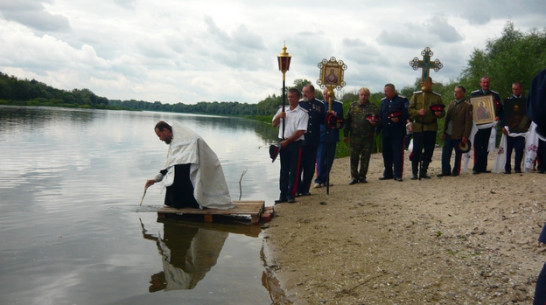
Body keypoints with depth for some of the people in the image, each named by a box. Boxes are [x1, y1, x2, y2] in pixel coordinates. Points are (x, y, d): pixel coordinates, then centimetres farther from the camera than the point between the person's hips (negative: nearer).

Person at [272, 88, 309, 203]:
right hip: (283, 142, 5)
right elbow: (274, 124, 16)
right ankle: (283, 195, 13)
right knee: (283, 169, 8)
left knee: (294, 170, -2)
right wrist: (278, 117, -5)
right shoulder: (282, 110, 13)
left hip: (295, 143, -5)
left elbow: (300, 131, -12)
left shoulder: (302, 113, -5)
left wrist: (287, 141, -14)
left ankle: (291, 195, 5)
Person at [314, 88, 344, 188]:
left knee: (329, 159, 6)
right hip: (322, 135, -2)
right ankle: (319, 180, -4)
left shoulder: (338, 105, 10)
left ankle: (325, 180, 15)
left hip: (333, 136, 3)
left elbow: (342, 120, 14)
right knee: (320, 159, -7)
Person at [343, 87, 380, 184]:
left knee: (365, 158, 4)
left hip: (368, 137, 0)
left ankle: (362, 176, 16)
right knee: (354, 157, 1)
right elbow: (347, 121, 10)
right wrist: (346, 135, 5)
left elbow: (378, 120, 8)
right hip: (354, 137, 0)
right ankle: (354, 177, 11)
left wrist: (374, 122, -16)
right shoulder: (353, 106, 10)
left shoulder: (373, 107, 8)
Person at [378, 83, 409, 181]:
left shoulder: (402, 100, -1)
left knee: (398, 153, -6)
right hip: (385, 132, 5)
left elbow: (407, 114, -6)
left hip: (398, 132, -5)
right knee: (386, 153, 9)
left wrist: (399, 119, -21)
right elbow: (380, 115, 17)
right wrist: (379, 128, 7)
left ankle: (397, 175, -1)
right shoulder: (383, 101, 15)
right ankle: (388, 174, 20)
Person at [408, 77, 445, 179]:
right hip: (418, 127, -2)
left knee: (429, 150, 5)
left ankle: (423, 171, 17)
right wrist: (418, 112, -18)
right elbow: (410, 109, 1)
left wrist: (439, 113, -9)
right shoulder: (416, 95, 5)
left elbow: (442, 112, 15)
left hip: (431, 128, 2)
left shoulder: (437, 97, 10)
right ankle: (414, 172, 7)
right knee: (417, 150, -3)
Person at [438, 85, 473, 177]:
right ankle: (446, 171, 12)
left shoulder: (467, 106, -6)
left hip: (459, 135, -6)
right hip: (448, 134, 6)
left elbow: (468, 122, -9)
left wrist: (465, 136, -14)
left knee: (458, 154, 6)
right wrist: (444, 132, 8)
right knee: (445, 153, 4)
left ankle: (456, 171, 16)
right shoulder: (451, 104, 14)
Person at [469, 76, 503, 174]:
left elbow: (500, 108, 12)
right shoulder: (474, 94, 9)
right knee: (477, 147, -5)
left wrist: (498, 116, -8)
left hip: (489, 124, 1)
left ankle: (483, 167, 9)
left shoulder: (495, 95, 11)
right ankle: (476, 168, -2)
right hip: (477, 124, -1)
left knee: (486, 147, 3)